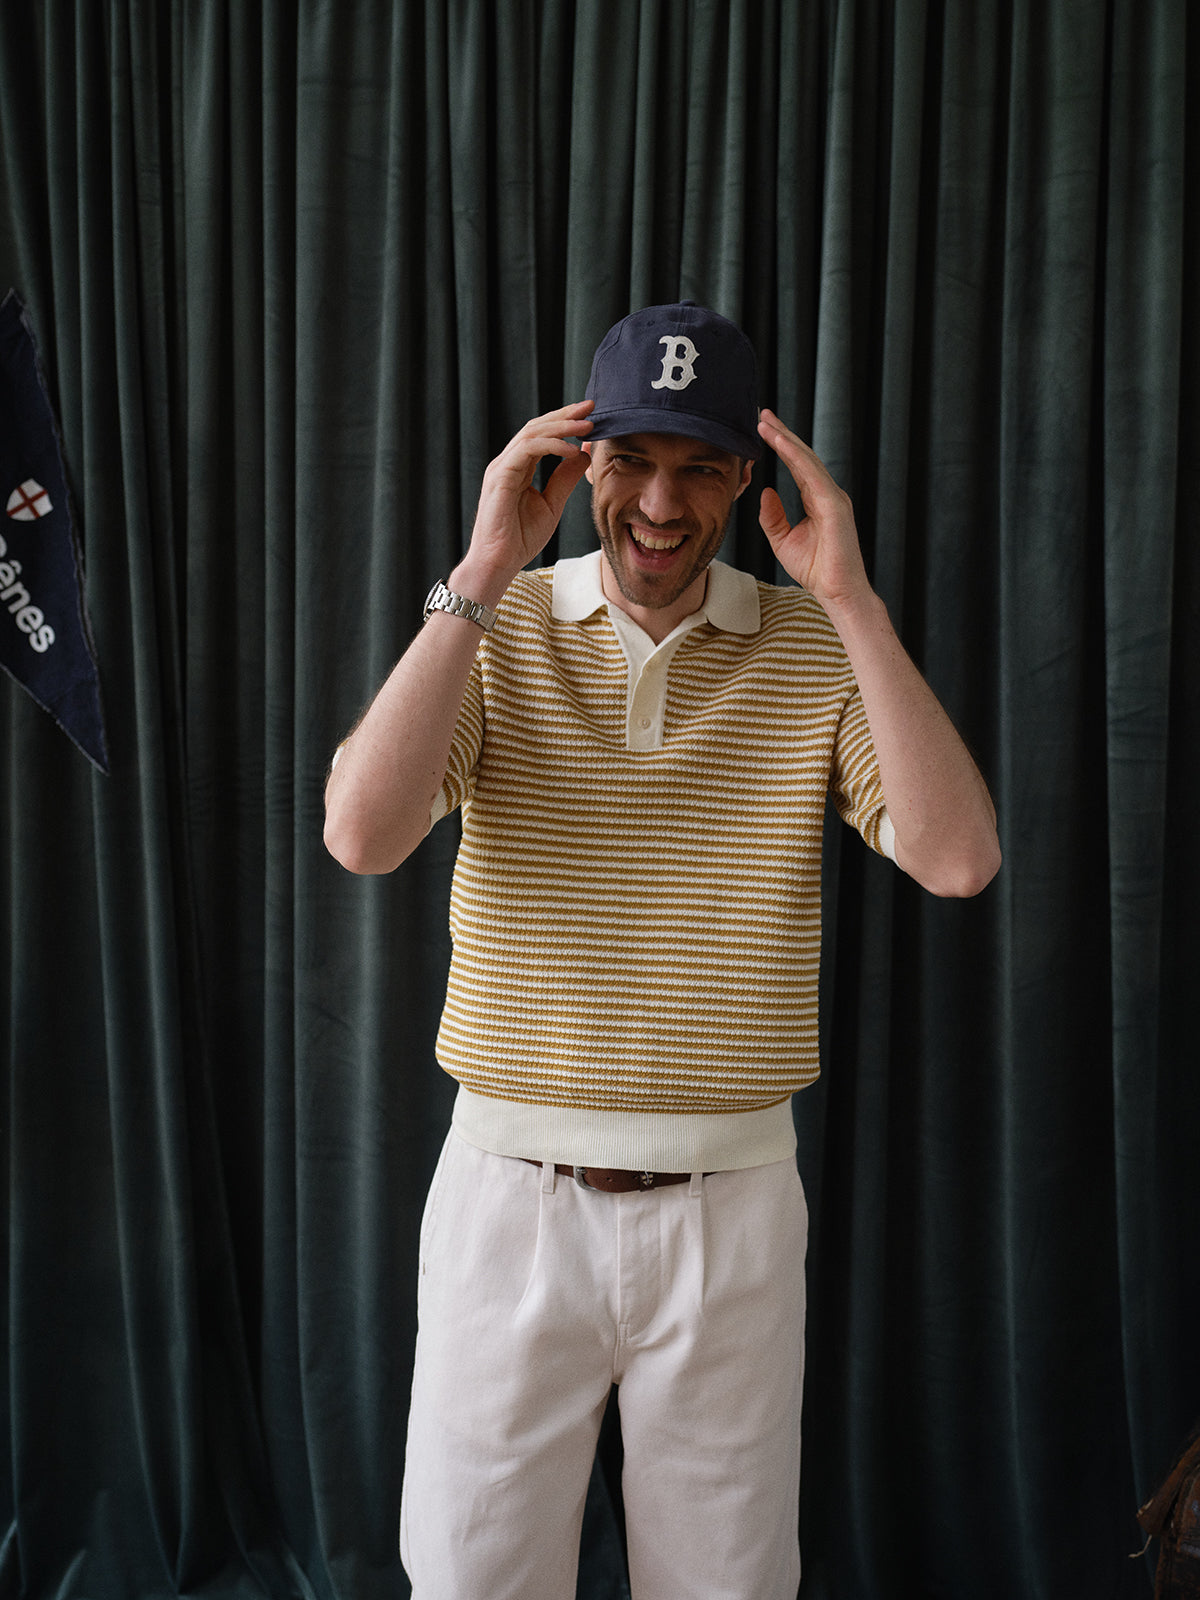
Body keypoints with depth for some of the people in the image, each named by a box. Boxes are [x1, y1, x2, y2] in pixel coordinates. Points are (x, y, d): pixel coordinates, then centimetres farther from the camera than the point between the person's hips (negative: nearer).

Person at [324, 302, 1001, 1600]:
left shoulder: (818, 648, -2)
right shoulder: (494, 630, -3)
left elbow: (958, 859, -15)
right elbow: (360, 836, -18)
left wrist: (850, 601, -20)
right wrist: (482, 575, -21)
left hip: (731, 1202, 1)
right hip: (509, 1190, 0)